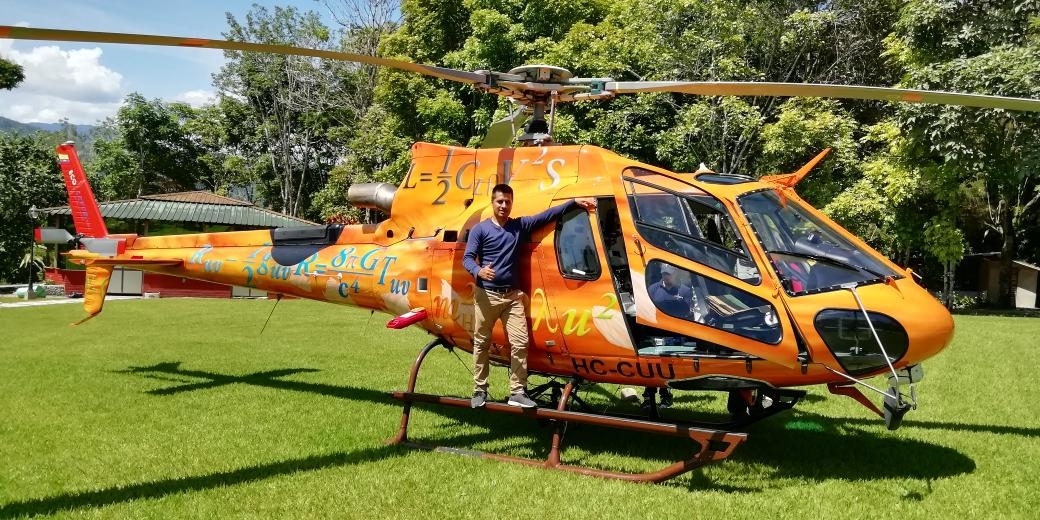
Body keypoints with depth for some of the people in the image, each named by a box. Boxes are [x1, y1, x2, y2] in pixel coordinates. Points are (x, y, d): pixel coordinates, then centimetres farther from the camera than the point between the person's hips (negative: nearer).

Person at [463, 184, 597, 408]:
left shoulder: (520, 226, 9)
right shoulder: (480, 229, 0)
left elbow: (547, 215, 7)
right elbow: (467, 258, -5)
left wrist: (574, 202, 0)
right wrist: (478, 271, -27)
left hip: (513, 295, 3)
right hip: (486, 294, -3)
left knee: (520, 343, -4)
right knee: (481, 343, 4)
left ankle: (517, 392, 2)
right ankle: (479, 390, 14)